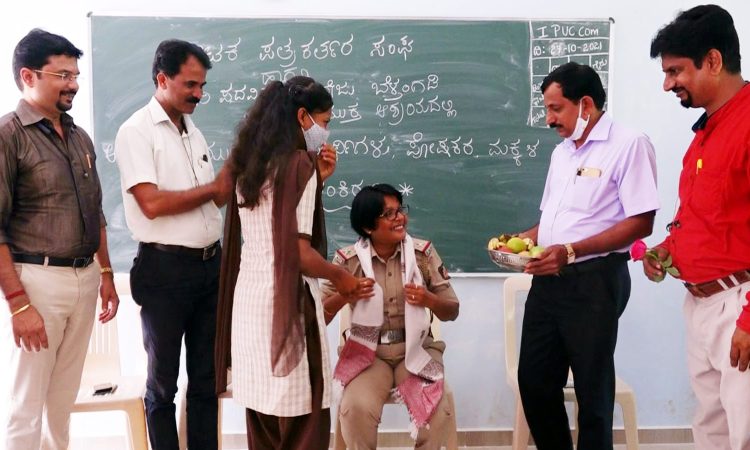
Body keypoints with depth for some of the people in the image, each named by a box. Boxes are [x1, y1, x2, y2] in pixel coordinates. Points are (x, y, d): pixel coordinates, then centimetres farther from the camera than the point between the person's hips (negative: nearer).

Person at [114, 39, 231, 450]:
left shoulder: (193, 132, 13)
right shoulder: (136, 131, -9)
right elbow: (152, 204, -18)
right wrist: (213, 188, -8)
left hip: (210, 265, 7)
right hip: (166, 269, -7)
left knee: (206, 375, 14)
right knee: (163, 380, 9)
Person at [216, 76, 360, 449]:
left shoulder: (249, 164, 11)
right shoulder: (298, 164, -13)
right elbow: (299, 253, -18)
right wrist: (340, 277, -2)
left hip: (249, 297, 8)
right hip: (287, 301, -8)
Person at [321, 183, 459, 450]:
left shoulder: (423, 252, -2)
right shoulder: (349, 260, -5)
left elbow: (452, 311, 4)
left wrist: (429, 300, -18)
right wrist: (344, 296, -22)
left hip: (416, 349, 1)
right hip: (368, 352, -1)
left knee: (436, 410, -25)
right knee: (356, 409, -28)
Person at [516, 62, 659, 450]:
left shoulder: (629, 145, -10)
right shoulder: (561, 152, 16)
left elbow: (641, 223, -17)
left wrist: (570, 251, -23)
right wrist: (522, 240, 4)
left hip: (593, 280, -8)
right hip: (547, 280, 8)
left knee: (592, 389, 4)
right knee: (534, 381, 12)